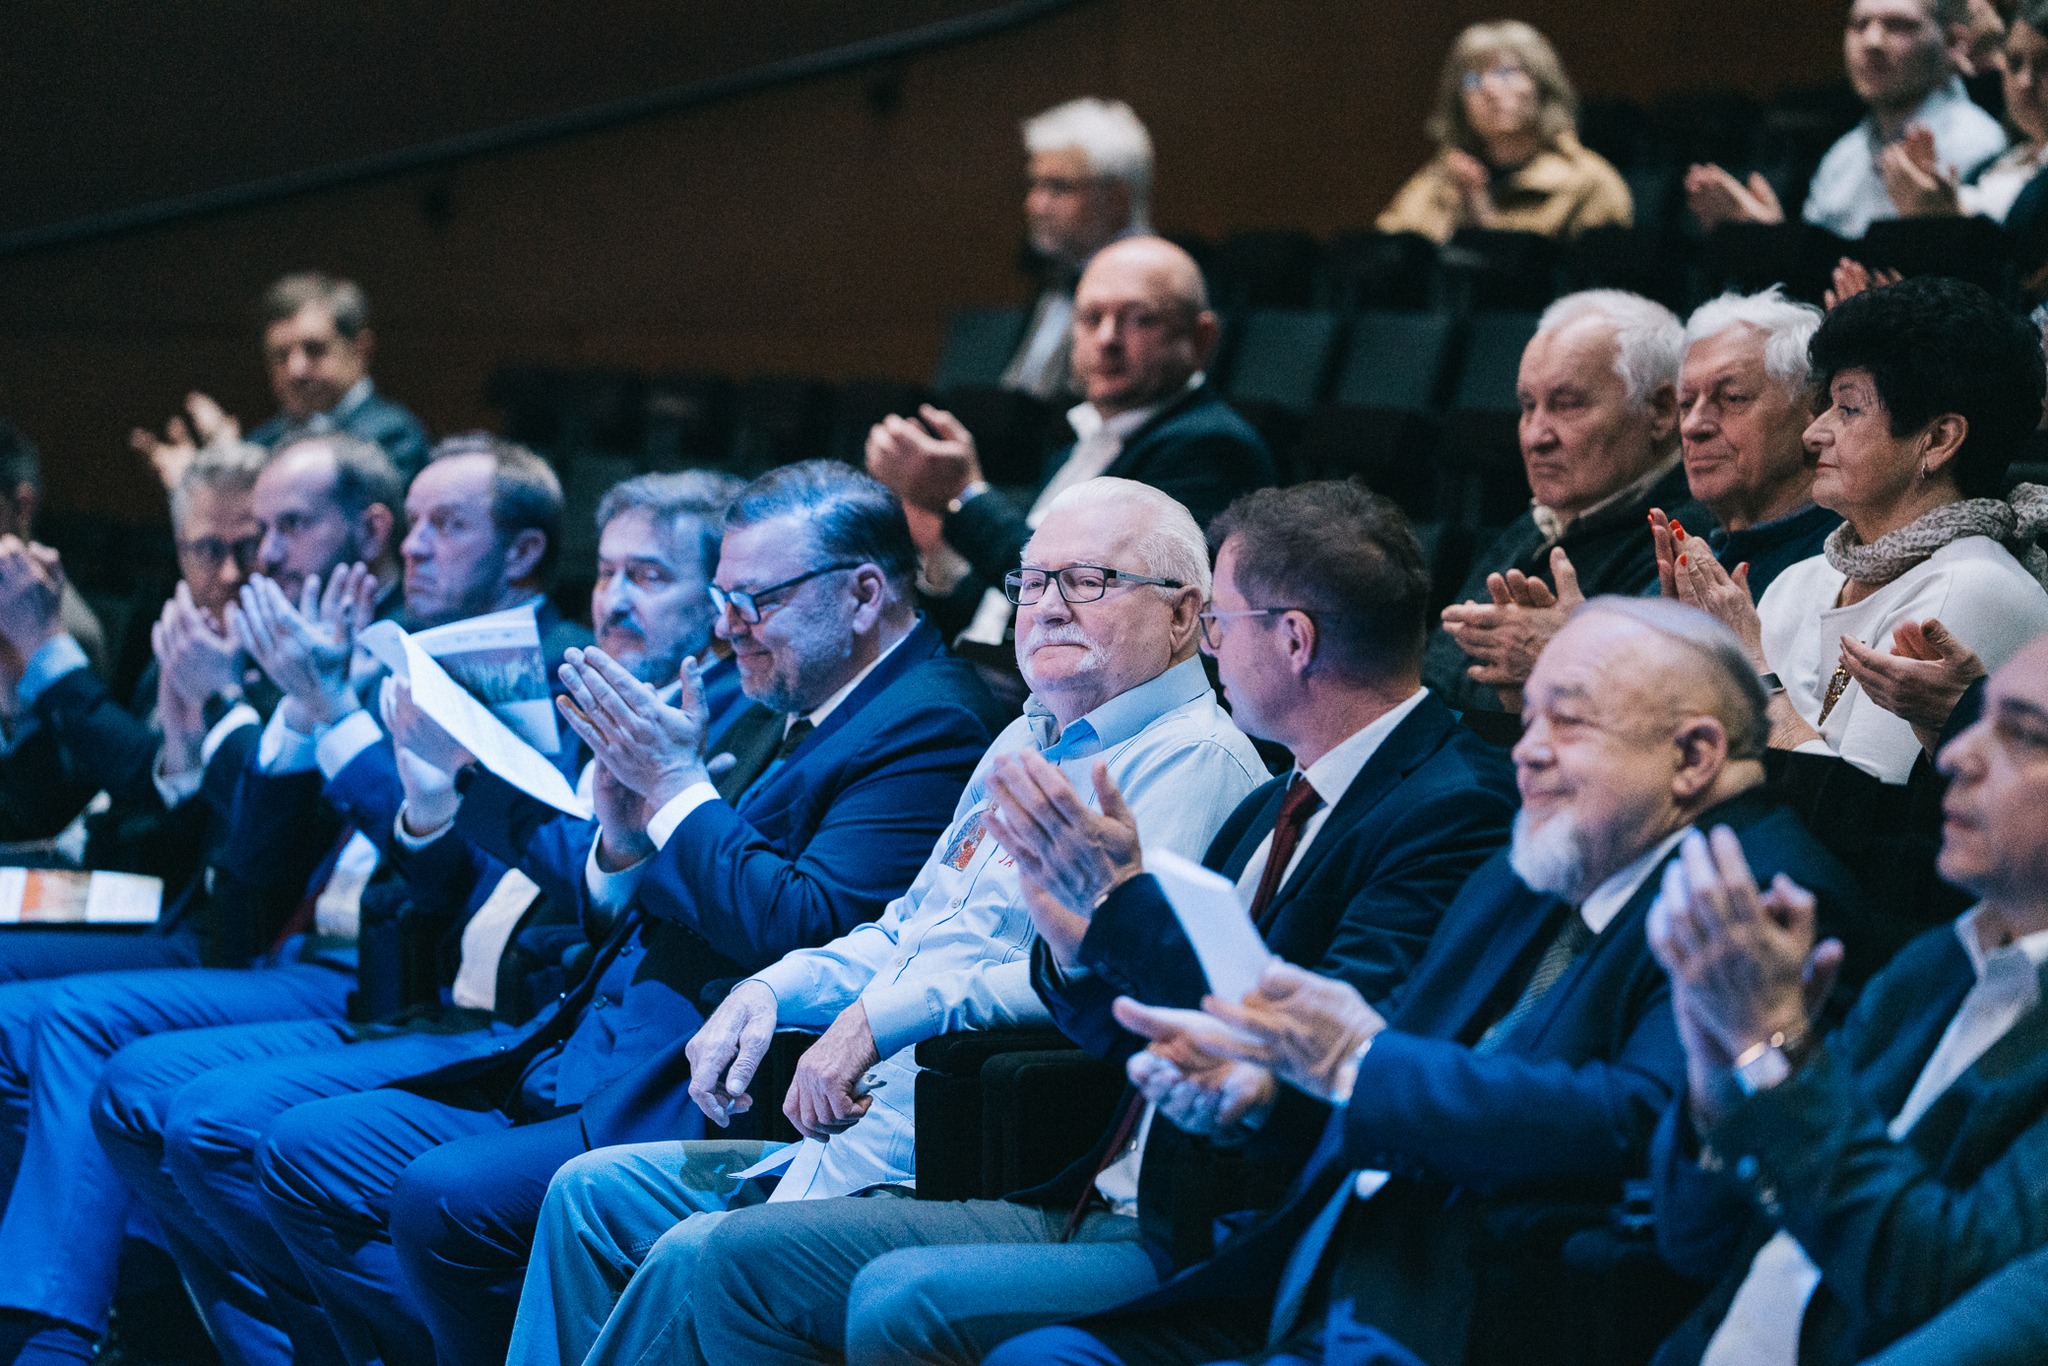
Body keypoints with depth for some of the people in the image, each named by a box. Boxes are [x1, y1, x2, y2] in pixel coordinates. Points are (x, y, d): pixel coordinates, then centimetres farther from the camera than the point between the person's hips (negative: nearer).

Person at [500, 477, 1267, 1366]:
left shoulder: (1196, 761, -11)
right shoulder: (1028, 742, 21)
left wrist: (883, 1017, -23)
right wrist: (772, 991, 9)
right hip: (849, 1142, 10)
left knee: (698, 1258, -25)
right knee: (592, 1192, 8)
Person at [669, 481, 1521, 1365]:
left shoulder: (1456, 809, -13)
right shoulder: (1272, 810, 16)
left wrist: (1124, 898, -22)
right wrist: (1074, 944, -2)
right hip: (1109, 1209, 10)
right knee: (748, 1259, 4)